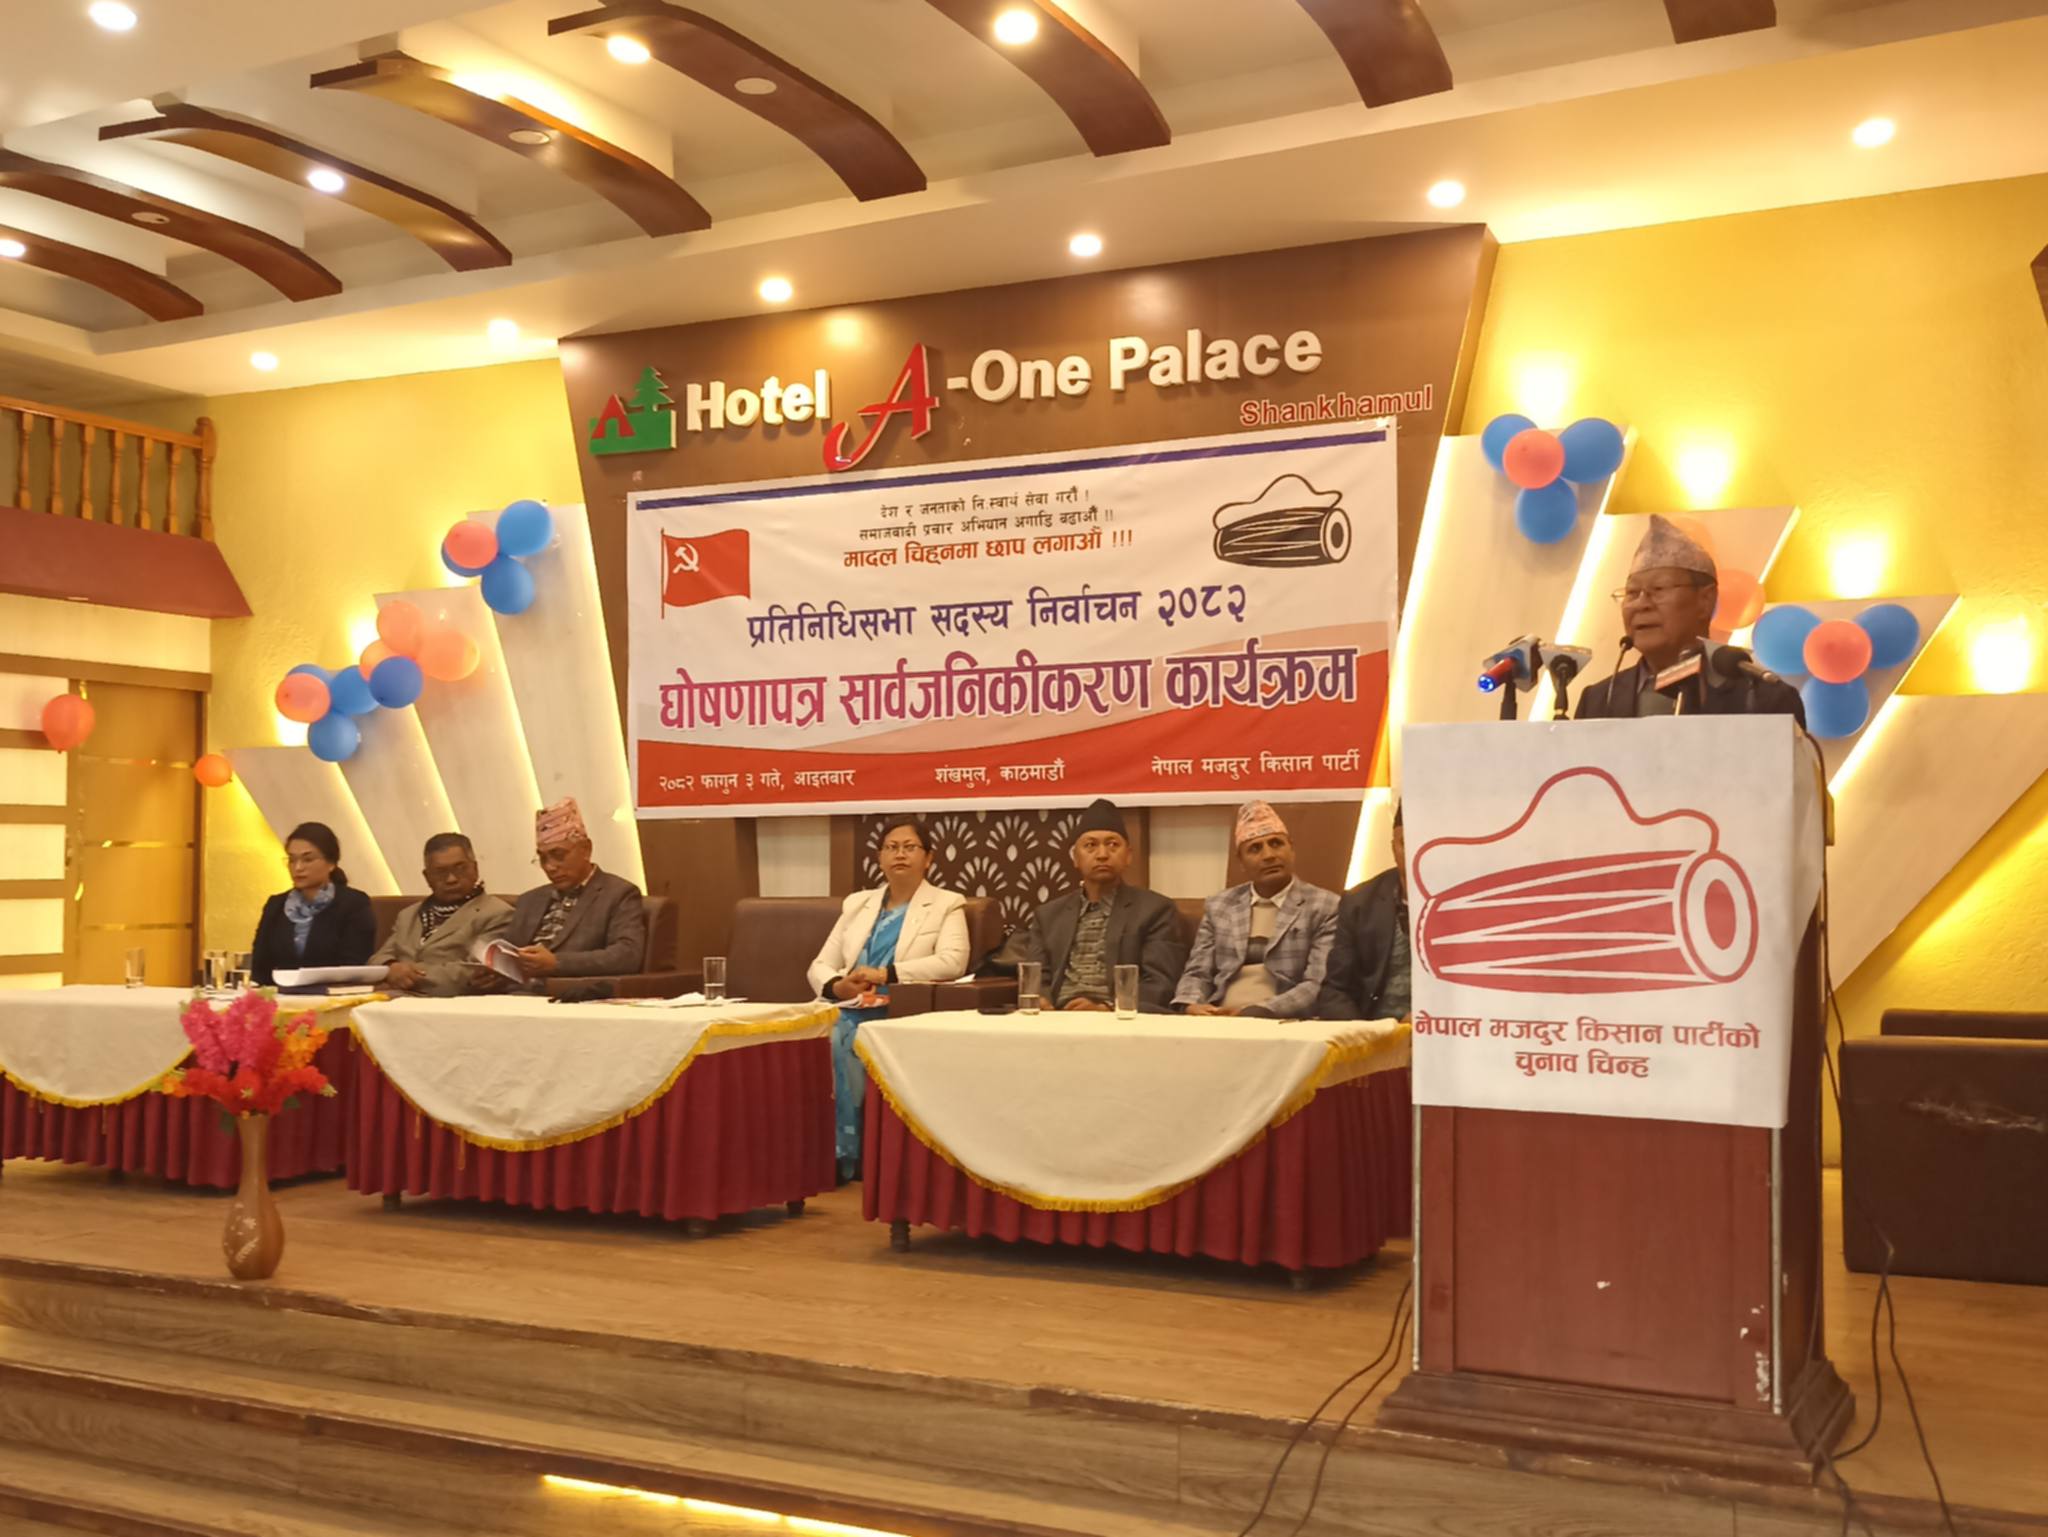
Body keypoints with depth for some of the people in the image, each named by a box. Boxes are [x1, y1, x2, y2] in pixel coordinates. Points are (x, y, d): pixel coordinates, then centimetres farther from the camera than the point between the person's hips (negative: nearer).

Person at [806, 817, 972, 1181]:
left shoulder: (947, 904, 7)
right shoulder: (857, 903, 21)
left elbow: (953, 961, -11)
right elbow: (819, 965, 15)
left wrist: (887, 974, -19)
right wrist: (836, 986, -9)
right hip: (848, 1012, 4)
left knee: (844, 1043, -33)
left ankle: (844, 1153, -22)